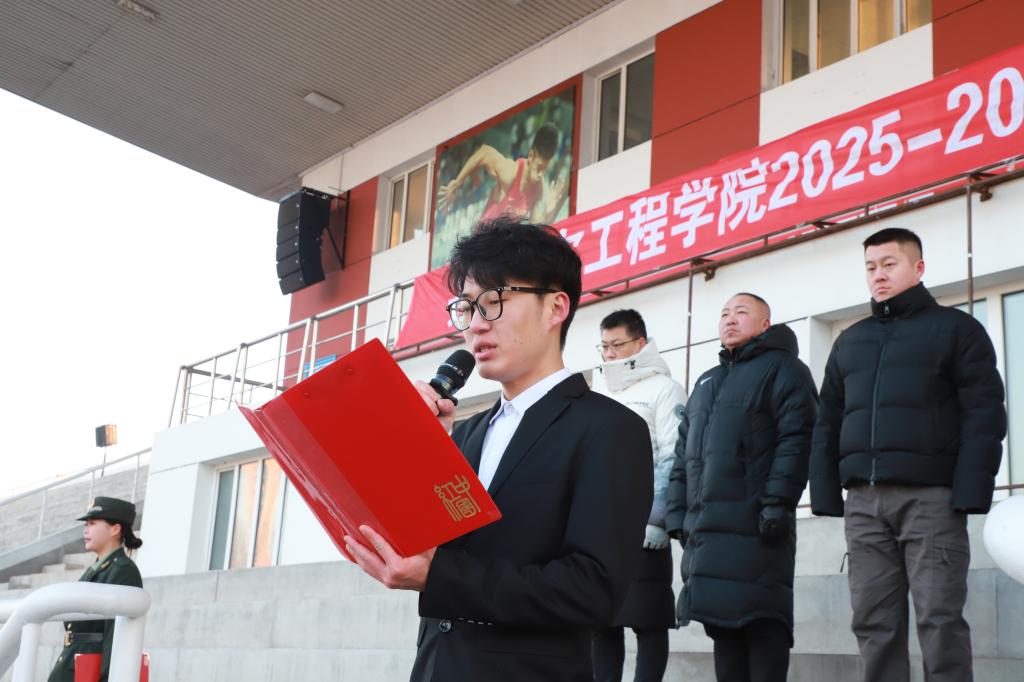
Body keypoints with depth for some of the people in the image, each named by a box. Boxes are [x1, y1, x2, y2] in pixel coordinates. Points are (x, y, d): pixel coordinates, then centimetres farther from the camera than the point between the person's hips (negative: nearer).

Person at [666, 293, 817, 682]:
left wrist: (777, 503, -19)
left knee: (761, 623, -8)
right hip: (704, 526, 7)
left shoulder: (781, 368, 3)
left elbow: (796, 439, -10)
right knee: (722, 622, 9)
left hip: (754, 525, -7)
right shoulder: (706, 382, 26)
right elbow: (683, 453, 24)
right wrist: (677, 513, 13)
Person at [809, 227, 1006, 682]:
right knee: (874, 624, 2)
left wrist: (970, 491, -14)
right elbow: (828, 424, 18)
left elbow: (984, 415, -2)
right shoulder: (849, 342, 22)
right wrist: (826, 496, 6)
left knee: (939, 620, -6)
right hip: (863, 501, 5)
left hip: (929, 496, -4)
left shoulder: (956, 329, 8)